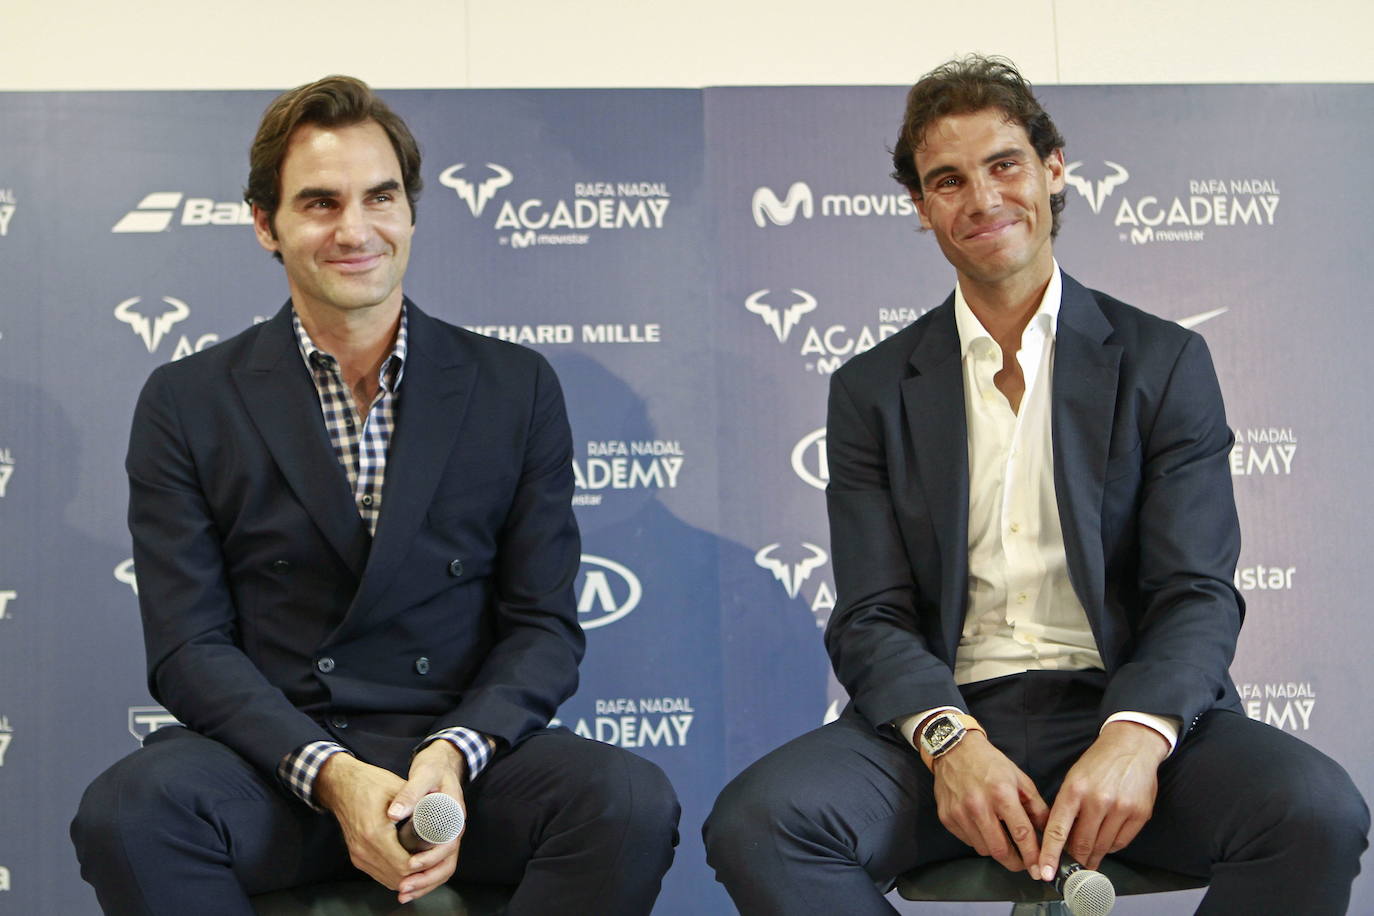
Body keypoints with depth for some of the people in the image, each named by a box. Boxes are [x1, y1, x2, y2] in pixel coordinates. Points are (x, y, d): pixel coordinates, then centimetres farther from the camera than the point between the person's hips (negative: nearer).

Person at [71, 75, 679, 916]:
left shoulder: (518, 389, 7)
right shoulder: (187, 404, 5)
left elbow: (545, 624, 5)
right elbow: (188, 646, -1)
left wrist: (455, 752, -15)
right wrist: (331, 774, -17)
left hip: (462, 753, 1)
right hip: (273, 754, 0)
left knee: (633, 804, -28)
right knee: (127, 812, -32)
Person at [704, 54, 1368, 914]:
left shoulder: (1165, 362, 9)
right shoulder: (873, 391, 11)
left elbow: (1198, 594, 0)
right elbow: (872, 617, 3)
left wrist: (1136, 736, -22)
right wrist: (950, 742, -19)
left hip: (1127, 706, 0)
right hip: (948, 716, 1)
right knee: (755, 823, -28)